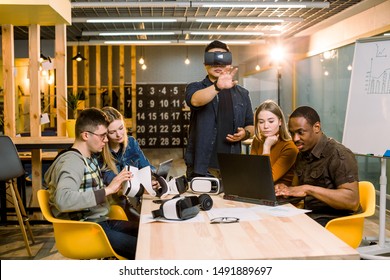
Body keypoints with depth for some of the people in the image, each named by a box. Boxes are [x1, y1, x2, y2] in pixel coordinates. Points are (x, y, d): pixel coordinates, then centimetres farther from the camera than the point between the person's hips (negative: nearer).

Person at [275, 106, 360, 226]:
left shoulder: (339, 155, -13)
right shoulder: (302, 154, 12)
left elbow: (352, 201, -22)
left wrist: (308, 189, -26)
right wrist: (286, 190, -4)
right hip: (308, 216, 7)